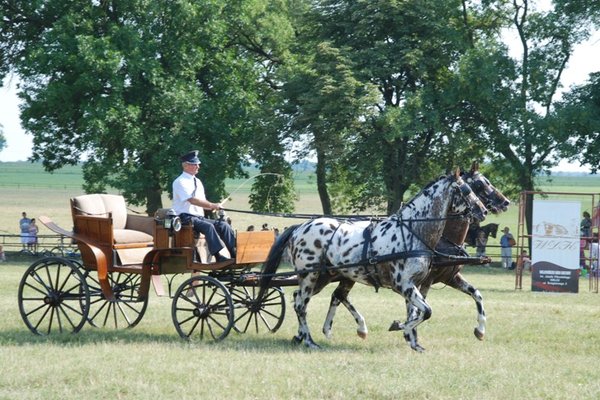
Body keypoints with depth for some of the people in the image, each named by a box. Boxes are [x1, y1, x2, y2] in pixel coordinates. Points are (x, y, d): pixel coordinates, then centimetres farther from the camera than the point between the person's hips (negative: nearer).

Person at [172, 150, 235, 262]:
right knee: (208, 226, -33)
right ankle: (218, 256, -41)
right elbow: (192, 200, -22)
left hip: (199, 217, 8)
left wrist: (214, 207, -4)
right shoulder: (180, 182, -8)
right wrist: (212, 205, -30)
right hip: (185, 218, -8)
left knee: (223, 225, -12)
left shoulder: (198, 182, 18)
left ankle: (234, 252, -21)